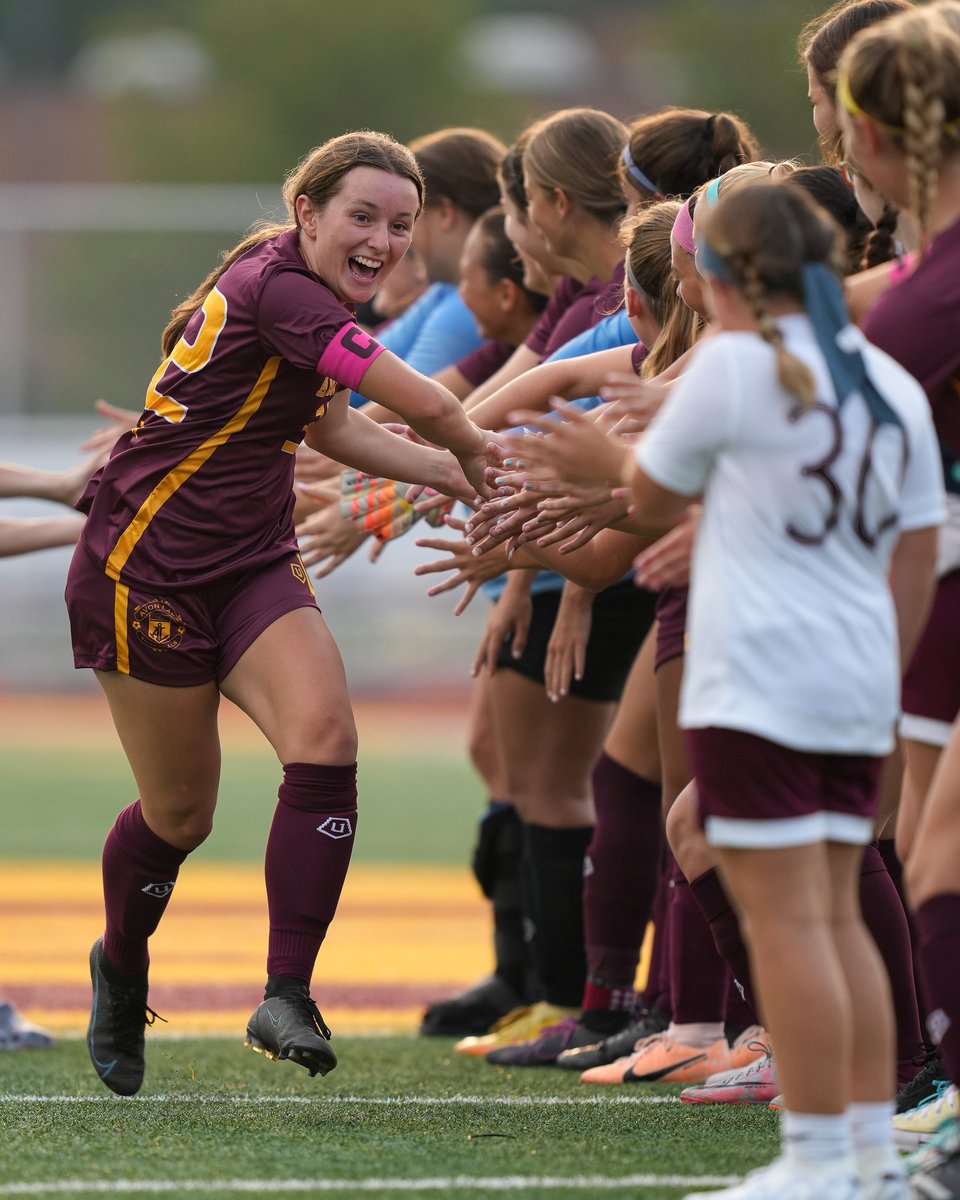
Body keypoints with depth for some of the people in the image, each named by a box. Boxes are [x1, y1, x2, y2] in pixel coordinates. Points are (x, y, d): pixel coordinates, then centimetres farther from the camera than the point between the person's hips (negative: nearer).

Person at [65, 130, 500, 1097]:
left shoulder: (311, 294, 6)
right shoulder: (275, 288, -24)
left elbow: (333, 427, 24)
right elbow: (430, 407, -27)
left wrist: (451, 474, 15)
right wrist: (472, 453, -5)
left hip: (253, 563, 7)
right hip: (147, 567, -7)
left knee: (323, 735, -19)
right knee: (180, 811, 5)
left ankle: (287, 996, -19)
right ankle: (120, 971, 37)